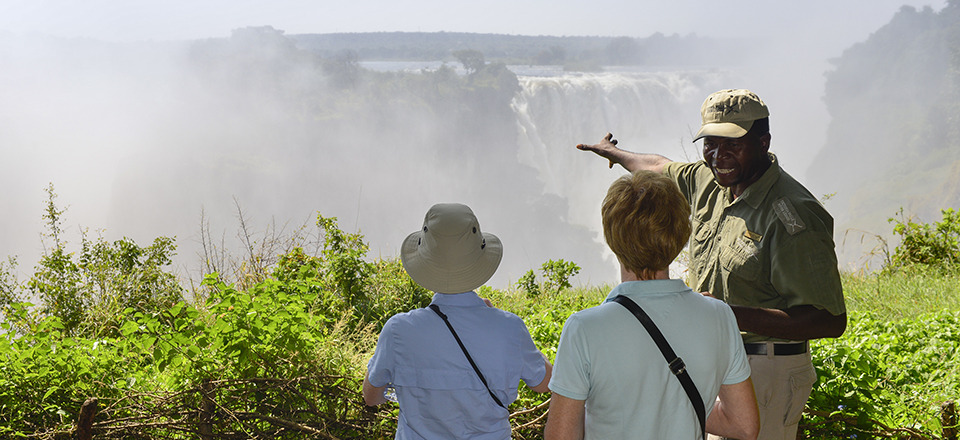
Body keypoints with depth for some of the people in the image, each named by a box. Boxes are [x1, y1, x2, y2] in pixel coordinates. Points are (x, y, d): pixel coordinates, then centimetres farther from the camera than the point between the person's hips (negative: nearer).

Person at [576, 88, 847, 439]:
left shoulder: (793, 216, -21)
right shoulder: (710, 181, 4)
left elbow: (831, 321, -24)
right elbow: (660, 167, 28)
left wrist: (733, 316, -31)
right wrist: (612, 152, 48)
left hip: (763, 372, -8)